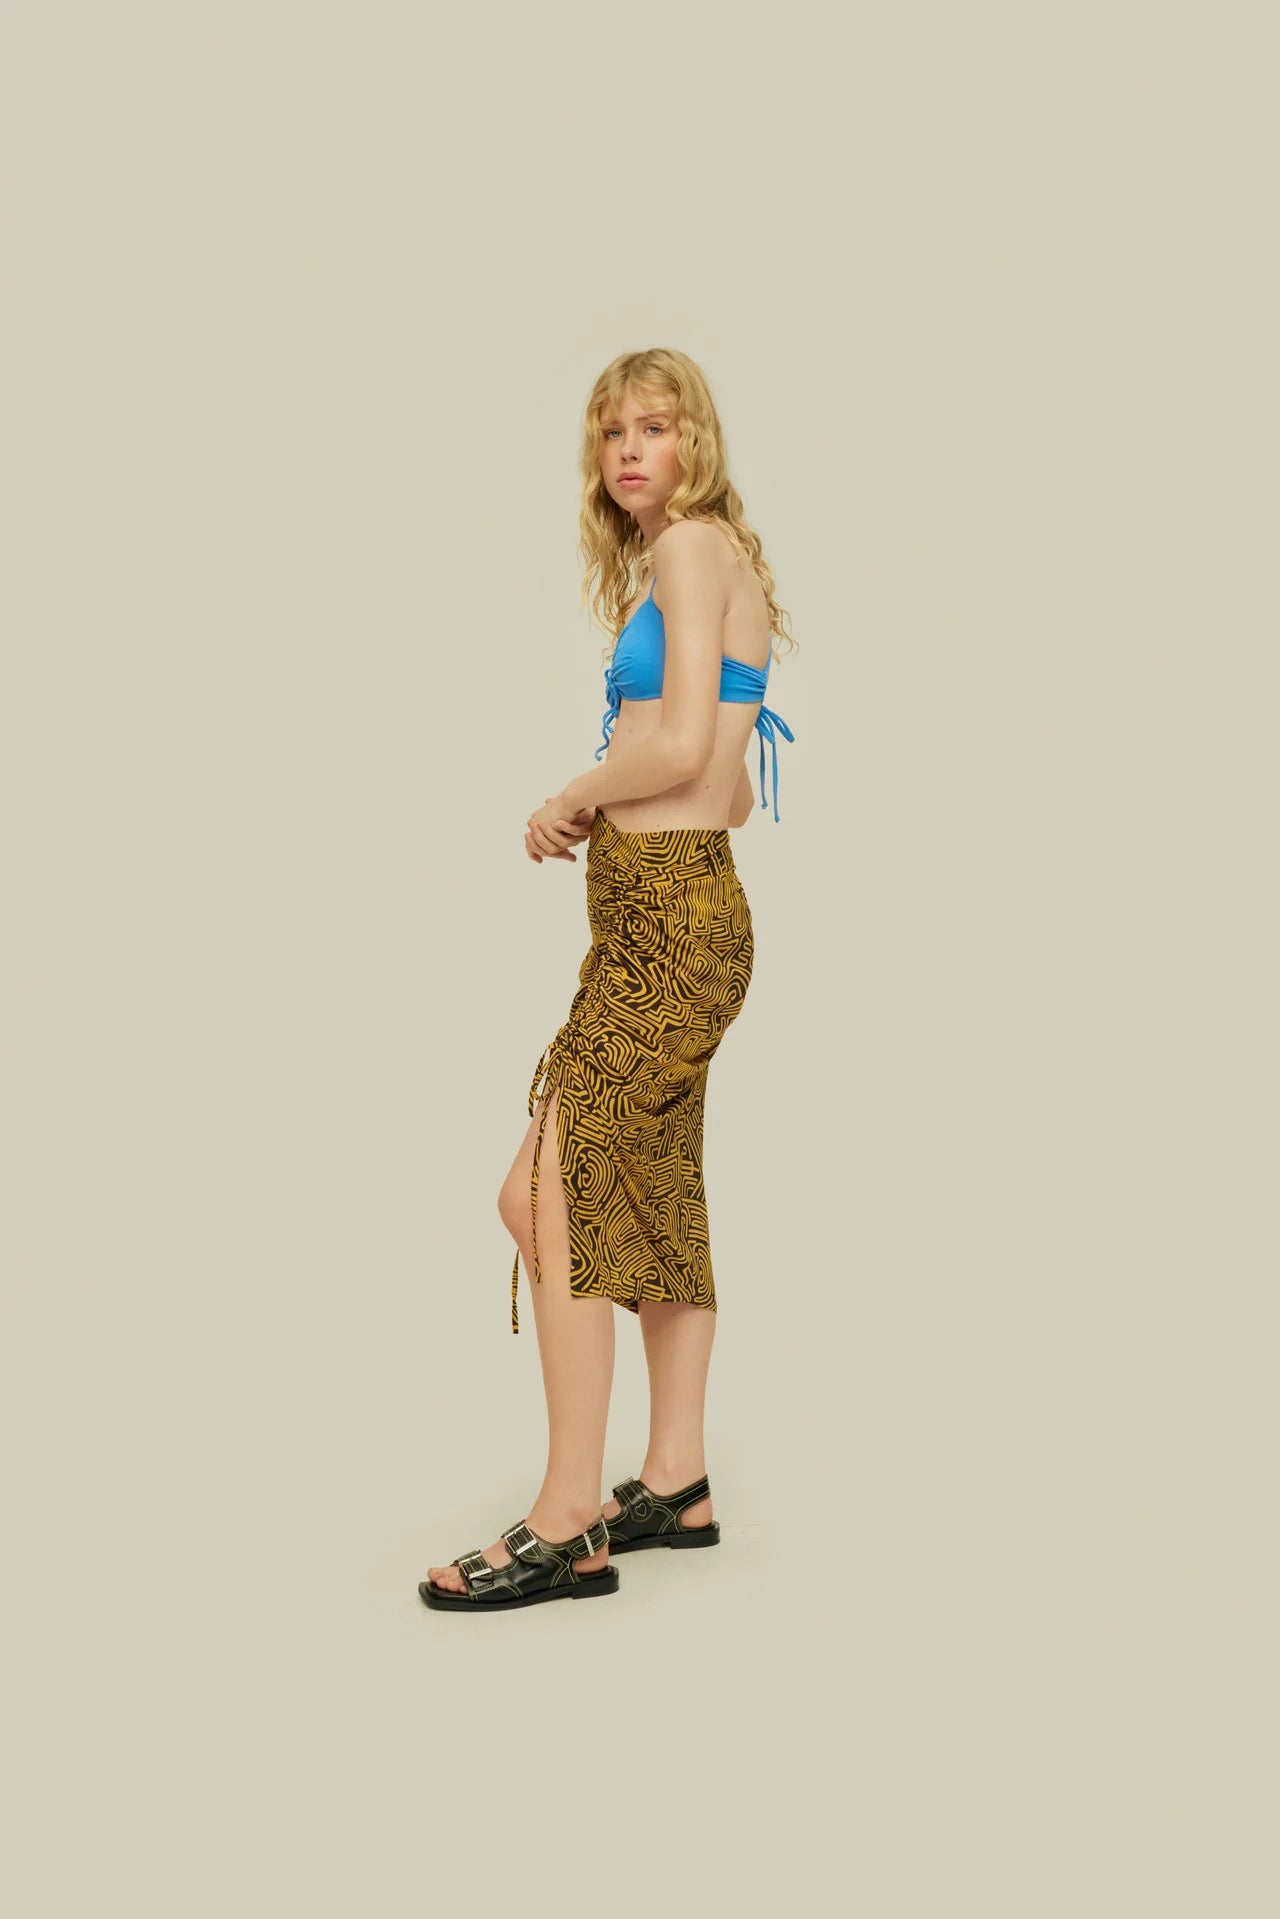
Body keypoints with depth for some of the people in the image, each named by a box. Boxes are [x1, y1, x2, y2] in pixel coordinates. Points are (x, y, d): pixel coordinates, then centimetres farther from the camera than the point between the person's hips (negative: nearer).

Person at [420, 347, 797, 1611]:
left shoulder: (692, 543, -8)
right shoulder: (713, 559, 21)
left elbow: (680, 748, -18)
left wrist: (570, 800, -3)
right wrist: (601, 815, 7)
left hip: (668, 913, -10)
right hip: (679, 907, 10)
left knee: (550, 1196, -10)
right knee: (653, 1194, 13)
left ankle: (567, 1527, -6)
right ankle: (675, 1482, 23)